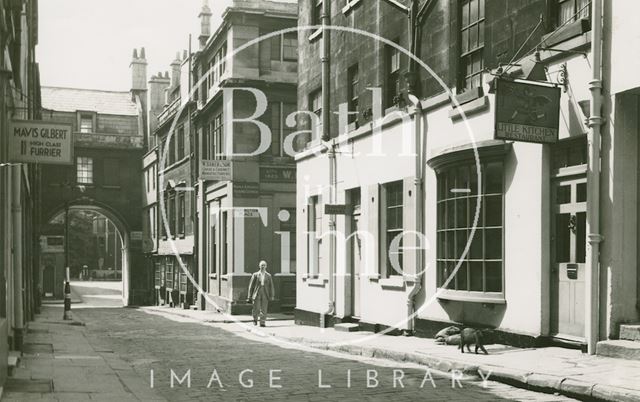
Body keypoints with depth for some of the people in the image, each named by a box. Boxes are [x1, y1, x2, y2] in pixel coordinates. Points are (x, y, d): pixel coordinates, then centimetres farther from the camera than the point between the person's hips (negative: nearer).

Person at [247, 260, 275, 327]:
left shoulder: (268, 275, 8)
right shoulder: (255, 275, 5)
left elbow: (271, 286, 7)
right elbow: (251, 285, 6)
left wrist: (272, 296, 0)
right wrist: (249, 296, 2)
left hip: (265, 294, 1)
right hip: (257, 294, -1)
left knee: (264, 309, -3)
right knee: (256, 309, -1)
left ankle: (262, 322, 4)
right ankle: (255, 319, 27)